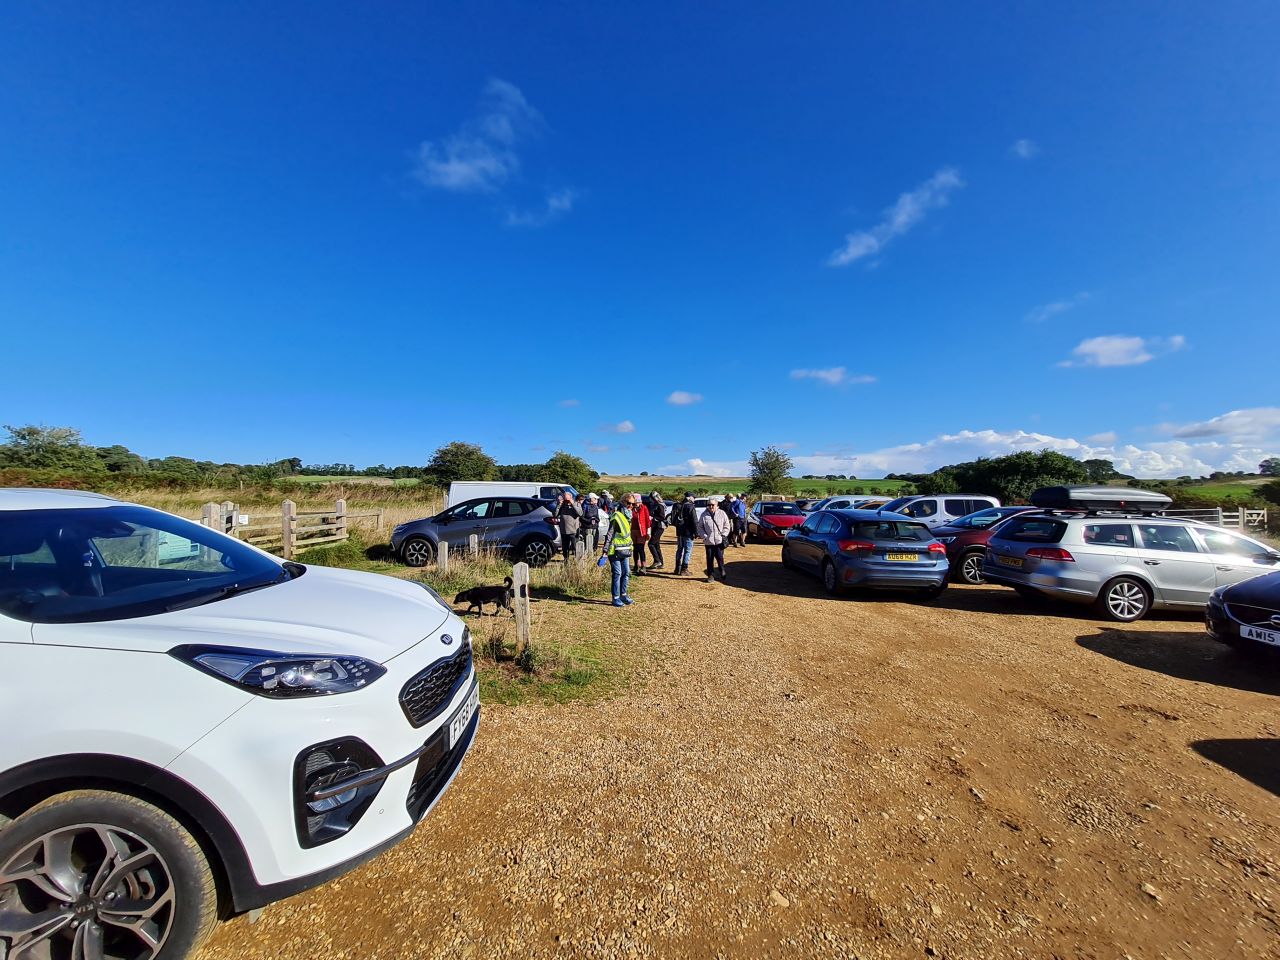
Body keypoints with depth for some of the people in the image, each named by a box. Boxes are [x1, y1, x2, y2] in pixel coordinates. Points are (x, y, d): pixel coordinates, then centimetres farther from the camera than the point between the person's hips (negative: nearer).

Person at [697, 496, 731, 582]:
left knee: (720, 558, 2)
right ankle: (710, 575, 17)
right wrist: (704, 536, -6)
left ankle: (722, 572, 26)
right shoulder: (704, 515, 2)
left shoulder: (722, 514, 1)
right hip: (708, 542, 1)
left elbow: (727, 526, 5)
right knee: (710, 559, 6)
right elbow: (700, 527, 6)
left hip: (719, 541, -1)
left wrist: (723, 535, -5)